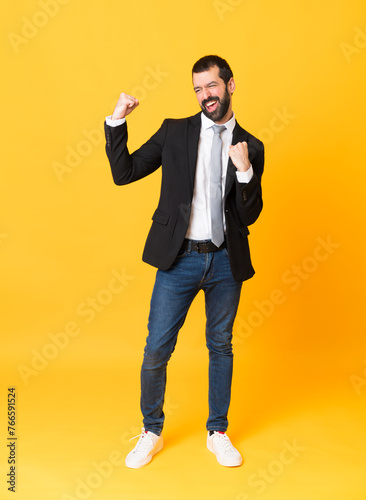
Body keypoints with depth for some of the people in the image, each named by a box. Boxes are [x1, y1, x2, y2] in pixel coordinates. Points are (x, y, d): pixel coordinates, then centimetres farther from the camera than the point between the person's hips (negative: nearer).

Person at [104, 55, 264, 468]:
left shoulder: (250, 147, 5)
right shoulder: (174, 132, 4)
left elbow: (249, 216, 1)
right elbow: (124, 173, 2)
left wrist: (245, 171, -14)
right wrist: (116, 122, -7)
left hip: (226, 262, 2)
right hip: (179, 259, -1)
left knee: (221, 346, 14)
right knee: (156, 350, 3)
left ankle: (218, 433, 34)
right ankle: (151, 433, 28)